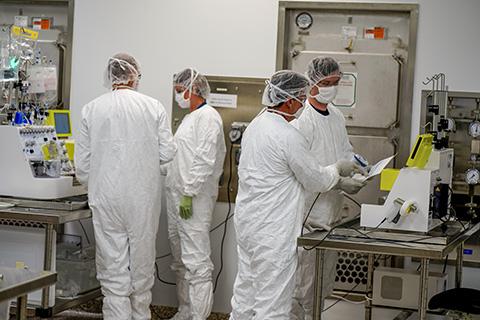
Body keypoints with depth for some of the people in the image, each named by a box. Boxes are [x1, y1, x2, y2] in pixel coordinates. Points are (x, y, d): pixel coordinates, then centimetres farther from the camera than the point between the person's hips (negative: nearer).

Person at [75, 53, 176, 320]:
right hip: (144, 197, 1)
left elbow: (82, 163, 1)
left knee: (113, 268, 4)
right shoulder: (154, 107, -5)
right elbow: (167, 152, -2)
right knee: (142, 261, 16)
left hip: (107, 198, 0)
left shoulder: (92, 109, -3)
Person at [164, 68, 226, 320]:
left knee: (196, 262, -11)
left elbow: (204, 160, -19)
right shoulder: (189, 118, 21)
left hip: (194, 200, -10)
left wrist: (189, 194, -21)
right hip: (176, 196, 10)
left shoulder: (207, 117, -11)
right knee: (180, 261, 14)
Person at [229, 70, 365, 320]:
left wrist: (338, 181, 17)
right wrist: (338, 169, 11)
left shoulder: (255, 126, 9)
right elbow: (315, 180, -9)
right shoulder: (288, 136, -20)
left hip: (247, 222, 9)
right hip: (273, 231, -9)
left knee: (245, 296, 17)